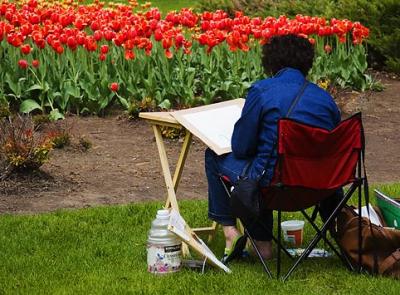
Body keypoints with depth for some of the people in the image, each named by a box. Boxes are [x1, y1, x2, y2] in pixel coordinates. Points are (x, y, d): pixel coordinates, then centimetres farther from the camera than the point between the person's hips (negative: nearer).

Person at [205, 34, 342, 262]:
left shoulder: (262, 91, -10)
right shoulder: (325, 98, 5)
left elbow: (241, 148, -5)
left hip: (274, 184, -6)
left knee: (215, 156, 20)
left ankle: (229, 230, 18)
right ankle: (263, 243, 33)